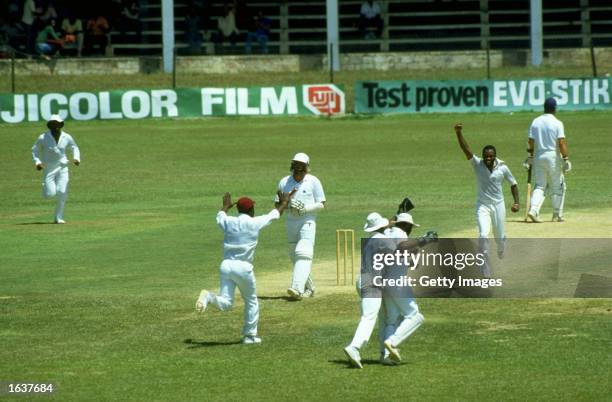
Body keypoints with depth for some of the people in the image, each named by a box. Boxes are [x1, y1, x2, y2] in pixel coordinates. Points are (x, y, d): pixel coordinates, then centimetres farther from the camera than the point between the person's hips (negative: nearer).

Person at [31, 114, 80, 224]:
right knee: (50, 194, -11)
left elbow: (74, 148, 12)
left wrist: (76, 158, -7)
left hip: (62, 168, 2)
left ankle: (58, 218, 2)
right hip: (48, 168, -2)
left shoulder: (67, 137, -3)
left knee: (62, 192, -10)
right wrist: (37, 162, -12)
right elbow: (35, 150, 3)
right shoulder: (43, 138, -10)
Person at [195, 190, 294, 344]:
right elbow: (275, 214, 14)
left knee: (225, 303, 2)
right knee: (251, 301, 17)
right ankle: (250, 335, 20)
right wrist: (284, 203, 34)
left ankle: (208, 297, -27)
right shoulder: (255, 223, -3)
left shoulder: (229, 222, 6)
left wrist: (226, 206, 52)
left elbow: (220, 216, 31)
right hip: (244, 268, -3)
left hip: (226, 266, 3)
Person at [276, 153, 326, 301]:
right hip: (291, 221, 5)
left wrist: (305, 208, -18)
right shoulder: (284, 182, 6)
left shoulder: (313, 182, -4)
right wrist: (285, 204, -13)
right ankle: (309, 288, 26)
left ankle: (297, 288, -31)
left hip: (308, 221, -5)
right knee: (294, 256, 10)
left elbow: (321, 205, -2)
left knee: (303, 254, -19)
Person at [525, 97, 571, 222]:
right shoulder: (557, 123, -10)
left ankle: (533, 210, -12)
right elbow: (561, 143, -16)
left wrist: (529, 157, 12)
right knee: (558, 186, 10)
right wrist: (566, 159, -13)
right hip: (553, 156, -4)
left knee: (539, 185, 9)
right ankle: (557, 214, 14)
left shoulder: (535, 122, 3)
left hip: (539, 156, 4)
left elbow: (531, 142, 5)